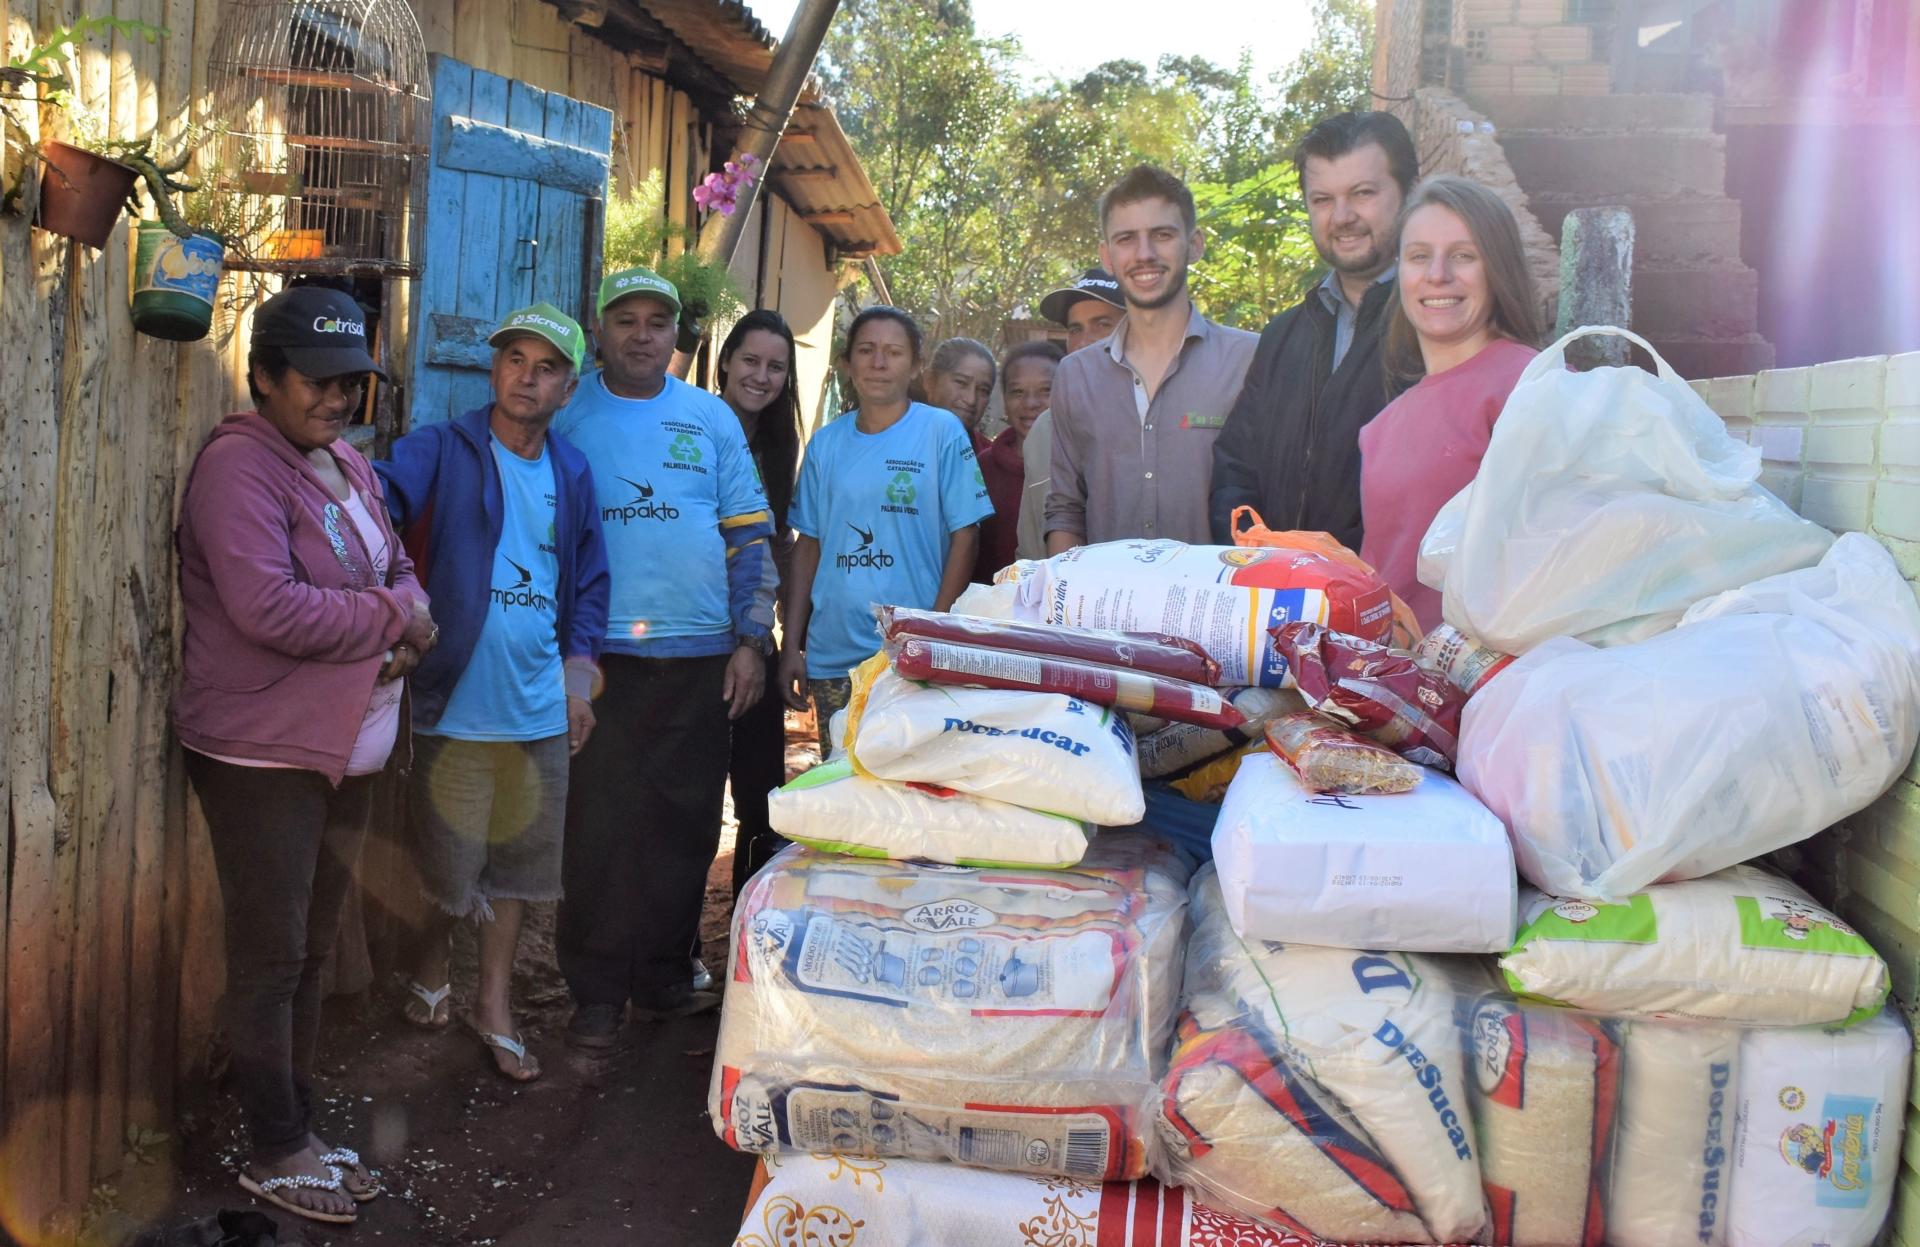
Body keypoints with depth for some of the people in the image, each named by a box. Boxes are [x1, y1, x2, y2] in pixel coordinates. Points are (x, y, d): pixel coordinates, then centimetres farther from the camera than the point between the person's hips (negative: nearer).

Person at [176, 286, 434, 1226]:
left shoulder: (347, 465, 12)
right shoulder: (239, 465, -15)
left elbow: (398, 572, 16)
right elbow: (267, 609, -26)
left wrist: (406, 634, -7)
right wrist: (393, 614, -14)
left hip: (348, 750, 8)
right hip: (262, 753, -8)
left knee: (311, 950, 17)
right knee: (271, 958, 3)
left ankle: (299, 1127, 30)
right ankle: (276, 1154, 17)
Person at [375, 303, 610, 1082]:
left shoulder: (571, 474, 9)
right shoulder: (444, 452, -5)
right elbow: (384, 492, -24)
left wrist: (578, 680, 6)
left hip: (540, 704, 4)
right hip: (458, 697, -4)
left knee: (518, 861, 13)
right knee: (447, 859, 5)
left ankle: (494, 1005, 28)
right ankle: (432, 959, 36)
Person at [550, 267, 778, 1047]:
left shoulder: (712, 420, 10)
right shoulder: (567, 416, 5)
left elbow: (749, 536, 11)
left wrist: (752, 642, 4)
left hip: (700, 659, 2)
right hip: (600, 657, -2)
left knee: (685, 824, 7)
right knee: (598, 827, -1)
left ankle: (663, 977, 20)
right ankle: (598, 992, 10)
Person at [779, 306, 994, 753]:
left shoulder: (942, 432, -2)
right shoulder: (825, 443, 9)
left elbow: (965, 535, -4)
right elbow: (808, 545, 11)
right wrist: (791, 646, 6)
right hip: (830, 658, 4)